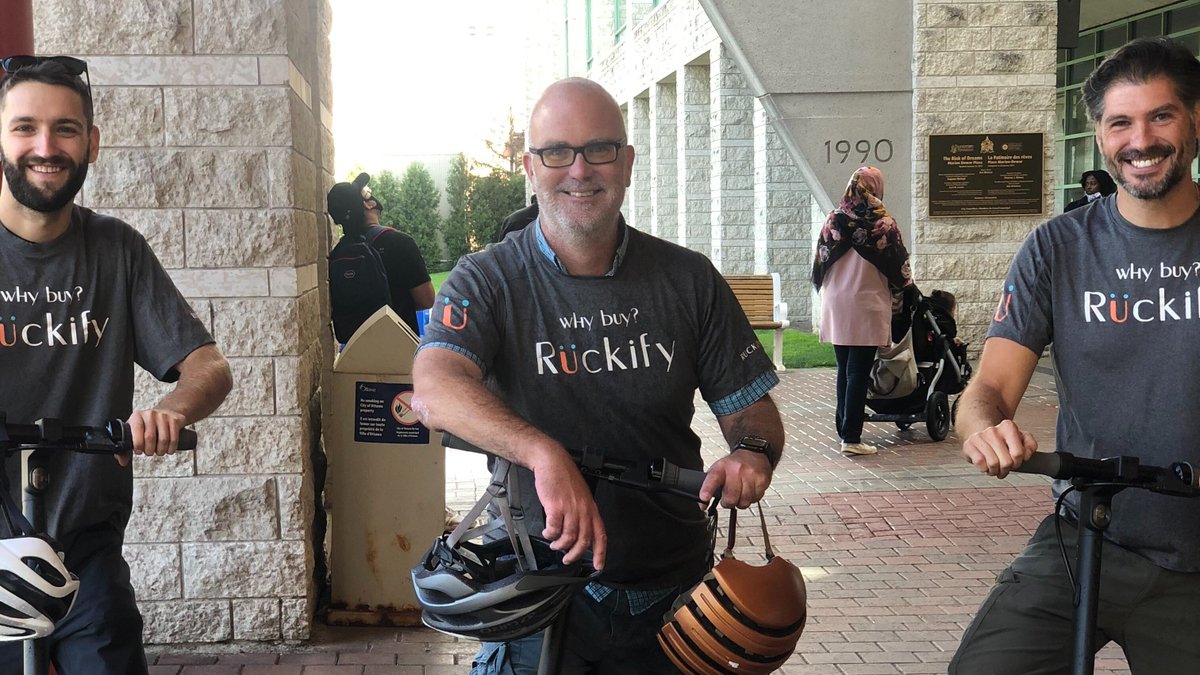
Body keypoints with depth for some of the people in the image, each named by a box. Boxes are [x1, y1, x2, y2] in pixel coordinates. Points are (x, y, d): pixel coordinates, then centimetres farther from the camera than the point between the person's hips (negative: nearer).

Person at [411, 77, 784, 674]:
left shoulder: (688, 281, -1)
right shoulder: (487, 282, -8)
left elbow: (750, 406, 5)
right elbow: (434, 390, -26)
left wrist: (752, 452, -19)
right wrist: (544, 453, -43)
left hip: (673, 596, 3)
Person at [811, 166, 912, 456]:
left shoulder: (834, 219, 2)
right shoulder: (881, 221, -9)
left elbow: (820, 262, 6)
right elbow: (897, 262, -2)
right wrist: (905, 282, 20)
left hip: (835, 306, 5)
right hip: (866, 306, -4)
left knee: (844, 369, 16)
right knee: (858, 372, -2)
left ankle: (844, 427, 23)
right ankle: (851, 437, -3)